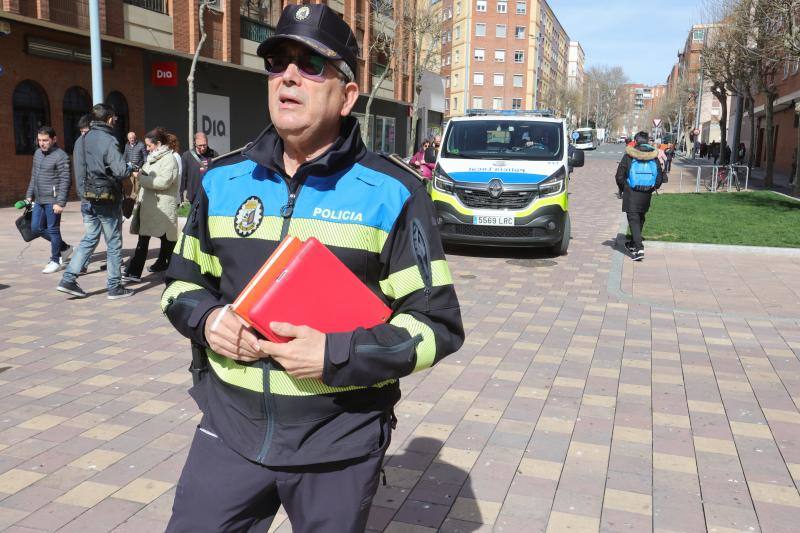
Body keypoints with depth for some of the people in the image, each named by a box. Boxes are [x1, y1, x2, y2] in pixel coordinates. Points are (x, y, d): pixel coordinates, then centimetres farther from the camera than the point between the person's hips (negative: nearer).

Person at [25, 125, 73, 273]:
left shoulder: (61, 156, -13)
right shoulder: (37, 153, 12)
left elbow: (65, 181, -16)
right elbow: (34, 176, 21)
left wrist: (60, 202, -21)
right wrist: (29, 195, 18)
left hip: (52, 200, -9)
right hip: (39, 199, 9)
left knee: (53, 229, -1)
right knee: (36, 228, 12)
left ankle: (55, 260, 12)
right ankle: (64, 248, 26)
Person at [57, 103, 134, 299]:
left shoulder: (81, 141, 9)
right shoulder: (108, 141, -15)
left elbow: (79, 170, 13)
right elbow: (121, 171, -21)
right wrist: (130, 166, -1)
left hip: (87, 200, 7)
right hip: (107, 200, -7)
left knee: (89, 239, 16)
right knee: (114, 244, 4)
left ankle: (68, 279, 9)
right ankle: (115, 287, 10)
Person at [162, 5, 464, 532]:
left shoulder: (391, 192, -9)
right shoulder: (223, 180, 3)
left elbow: (437, 323, -9)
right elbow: (184, 281, 15)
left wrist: (337, 356, -21)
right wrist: (206, 319, -8)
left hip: (339, 443, -2)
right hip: (231, 429, 3)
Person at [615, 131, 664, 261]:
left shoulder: (629, 156, -8)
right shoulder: (654, 157, 4)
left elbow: (619, 176, -5)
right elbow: (660, 177, 8)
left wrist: (623, 188, 12)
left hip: (631, 193, -4)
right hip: (646, 195, 4)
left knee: (633, 220, -4)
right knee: (640, 219, 20)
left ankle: (639, 248, -17)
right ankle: (633, 243, 35)